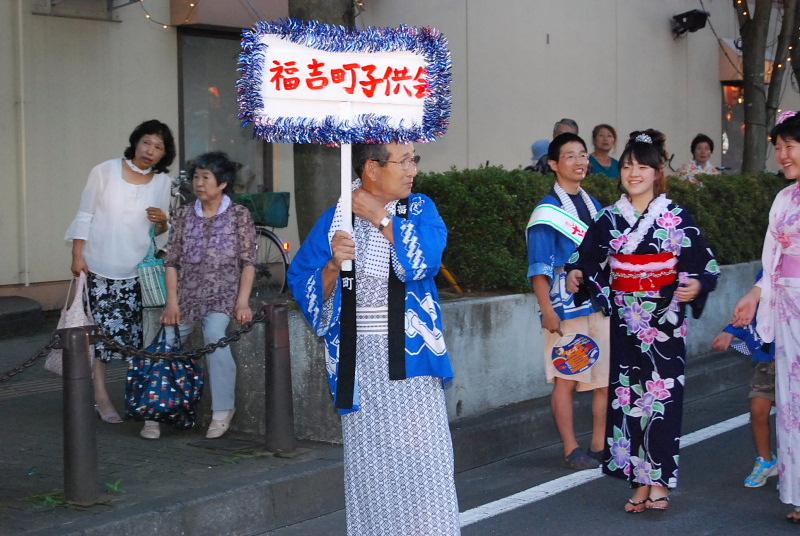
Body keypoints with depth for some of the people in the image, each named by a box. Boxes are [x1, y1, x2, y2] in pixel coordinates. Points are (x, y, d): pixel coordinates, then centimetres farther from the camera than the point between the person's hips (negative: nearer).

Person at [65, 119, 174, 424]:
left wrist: (162, 221, -9)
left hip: (138, 269, 3)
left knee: (138, 332, -1)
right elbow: (85, 215, 0)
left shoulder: (162, 181, 5)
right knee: (100, 329, -3)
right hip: (99, 266, -2)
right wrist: (78, 256, -5)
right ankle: (100, 395, 4)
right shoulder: (105, 171, -4)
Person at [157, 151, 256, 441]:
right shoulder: (184, 214, 11)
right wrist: (172, 302, -3)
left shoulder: (239, 215, 3)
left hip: (223, 294, -3)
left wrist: (242, 302, -11)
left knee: (214, 335, -30)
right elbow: (172, 261, 8)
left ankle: (222, 411, -18)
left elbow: (248, 262, 0)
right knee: (164, 343, -17)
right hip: (187, 294, 3)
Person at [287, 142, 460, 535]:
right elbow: (304, 285, 0)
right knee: (370, 460, 5)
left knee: (422, 457, -3)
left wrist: (380, 217, -12)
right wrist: (333, 265, -18)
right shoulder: (335, 219, 2)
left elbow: (427, 261, -15)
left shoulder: (420, 209, 4)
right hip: (359, 359, 0)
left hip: (411, 355, 0)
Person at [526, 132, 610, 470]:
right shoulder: (547, 211, -6)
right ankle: (571, 450, 10)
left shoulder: (595, 206, 14)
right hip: (566, 307, -6)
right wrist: (547, 312, -16)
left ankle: (599, 446, 17)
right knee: (567, 379, 1)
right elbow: (539, 268, -10)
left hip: (601, 303, 6)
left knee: (607, 378, 6)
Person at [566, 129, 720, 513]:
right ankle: (640, 481, 12)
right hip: (626, 324, 3)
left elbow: (706, 265, -2)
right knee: (628, 396, 3)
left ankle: (659, 481, 6)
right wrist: (576, 273, -9)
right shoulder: (610, 218, 6)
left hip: (665, 323, -3)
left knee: (661, 397, -4)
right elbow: (589, 258, 12)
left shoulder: (677, 218, -2)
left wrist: (696, 284, -22)